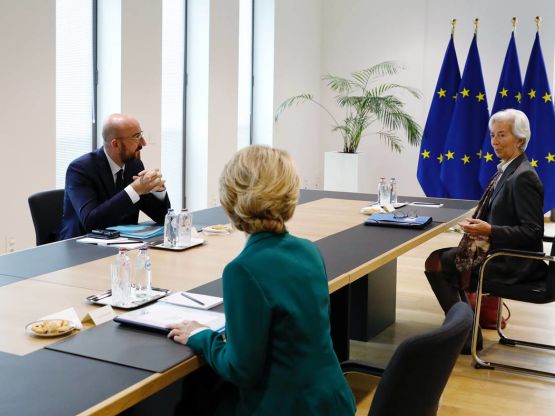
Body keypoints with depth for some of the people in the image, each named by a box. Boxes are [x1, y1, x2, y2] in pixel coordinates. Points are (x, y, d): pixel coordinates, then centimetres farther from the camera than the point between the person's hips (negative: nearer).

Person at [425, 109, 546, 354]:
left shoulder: (523, 177, -19)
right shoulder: (506, 169, 8)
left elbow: (533, 232, -21)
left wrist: (489, 230, -28)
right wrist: (480, 226, -2)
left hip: (514, 263, -9)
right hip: (499, 250, 9)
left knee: (437, 264, -7)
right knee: (440, 258, 9)